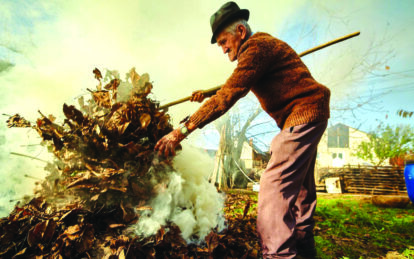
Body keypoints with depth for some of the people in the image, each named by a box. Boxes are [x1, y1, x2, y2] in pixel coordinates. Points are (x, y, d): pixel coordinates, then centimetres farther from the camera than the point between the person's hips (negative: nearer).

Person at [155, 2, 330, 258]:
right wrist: (206, 94, 20)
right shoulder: (261, 46, 16)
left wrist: (183, 129, -28)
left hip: (302, 115, -11)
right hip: (308, 115, 11)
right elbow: (236, 87, 27)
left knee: (275, 184, -17)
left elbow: (229, 95, -27)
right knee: (299, 183, 18)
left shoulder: (257, 47, -17)